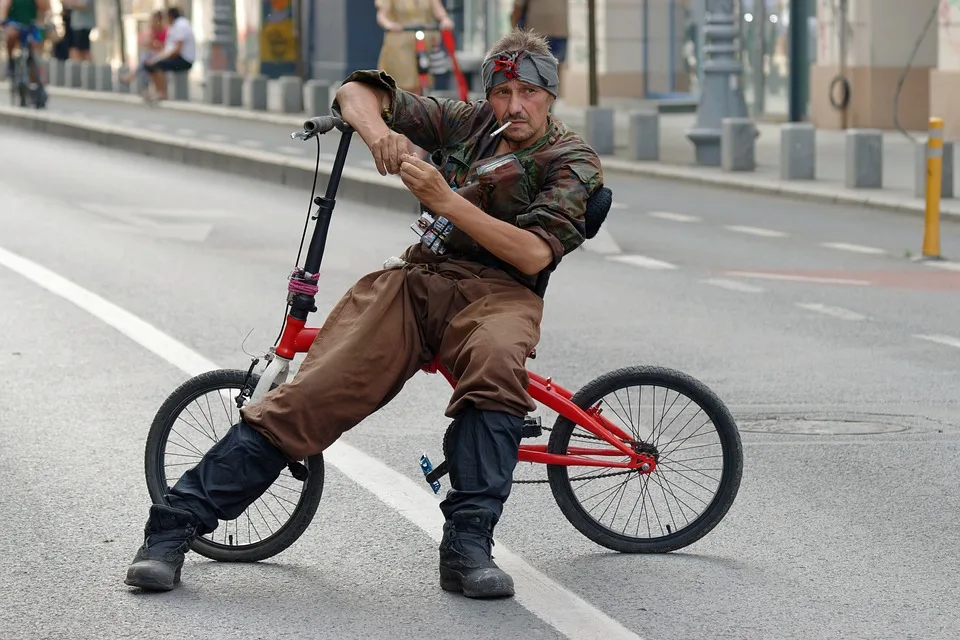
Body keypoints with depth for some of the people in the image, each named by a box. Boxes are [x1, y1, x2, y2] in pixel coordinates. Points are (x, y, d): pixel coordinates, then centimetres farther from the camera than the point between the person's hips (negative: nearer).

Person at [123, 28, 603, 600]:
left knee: (495, 359, -42)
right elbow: (358, 92, 15)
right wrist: (376, 129, -10)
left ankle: (467, 547, -39)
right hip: (418, 276, 3)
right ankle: (174, 526, -17)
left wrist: (445, 200, -20)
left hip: (498, 291, -3)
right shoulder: (469, 122, 15)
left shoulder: (574, 163, 3)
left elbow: (534, 255, -13)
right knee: (308, 396, -18)